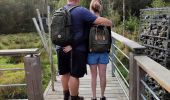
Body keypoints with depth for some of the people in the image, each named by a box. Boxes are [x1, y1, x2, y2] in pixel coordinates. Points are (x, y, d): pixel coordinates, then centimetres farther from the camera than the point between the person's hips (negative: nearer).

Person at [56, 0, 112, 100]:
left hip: (63, 48, 7)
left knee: (65, 73, 18)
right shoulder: (81, 11, -15)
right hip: (77, 49, -6)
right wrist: (110, 22, 0)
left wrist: (66, 44, -9)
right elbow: (100, 21, -18)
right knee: (74, 75, 5)